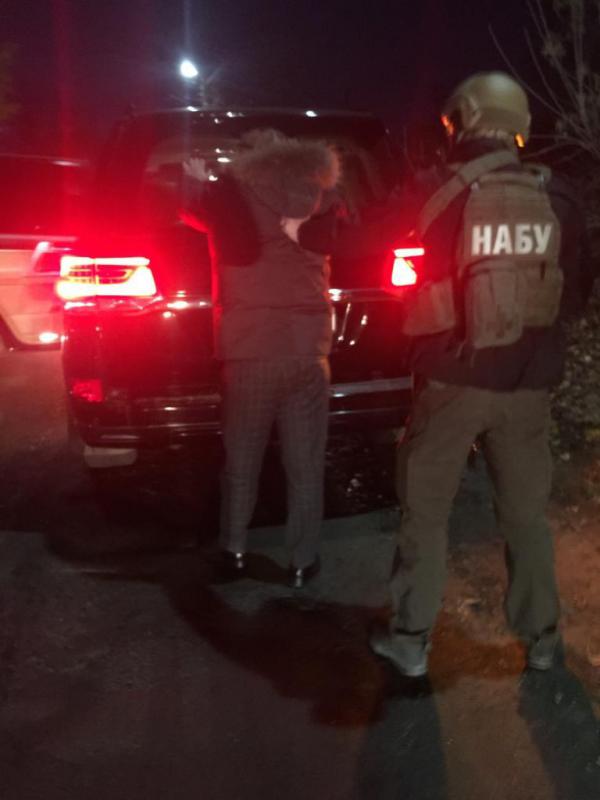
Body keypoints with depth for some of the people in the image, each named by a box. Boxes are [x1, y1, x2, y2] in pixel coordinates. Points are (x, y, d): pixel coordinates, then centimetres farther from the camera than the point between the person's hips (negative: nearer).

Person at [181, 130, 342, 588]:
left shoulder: (227, 195, 4)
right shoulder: (319, 195, 7)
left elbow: (190, 209, 24)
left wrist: (198, 181, 42)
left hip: (248, 350, 0)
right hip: (307, 350, 1)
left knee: (242, 461, 14)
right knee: (305, 466, 9)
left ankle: (234, 550, 26)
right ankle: (302, 562, 17)